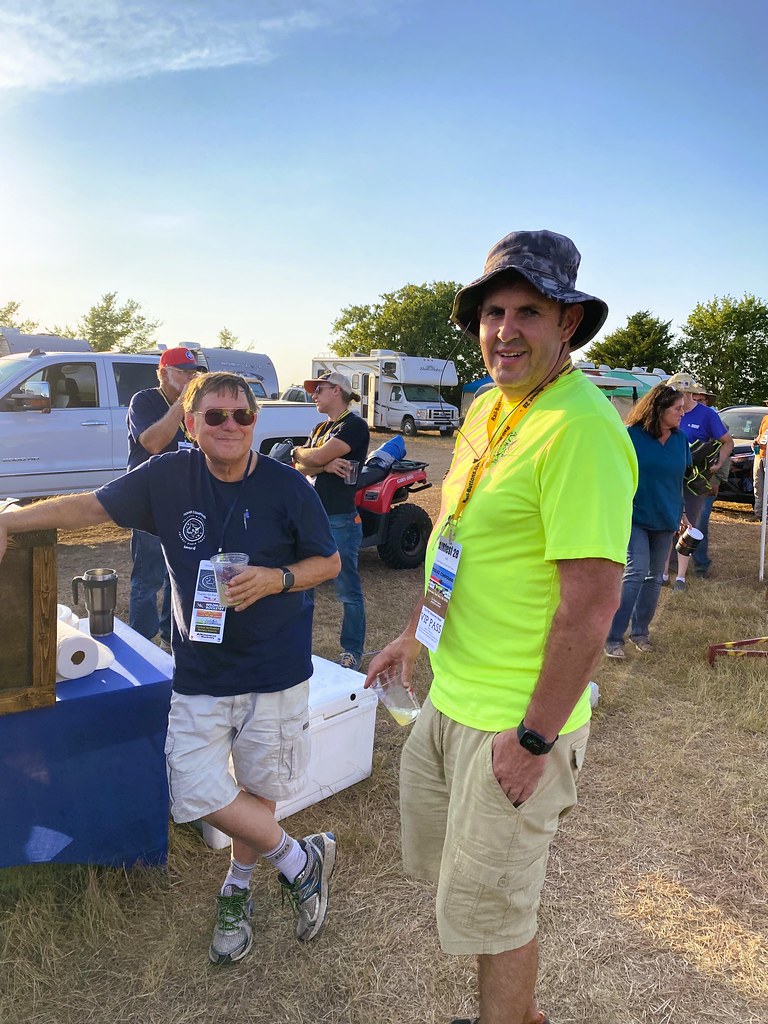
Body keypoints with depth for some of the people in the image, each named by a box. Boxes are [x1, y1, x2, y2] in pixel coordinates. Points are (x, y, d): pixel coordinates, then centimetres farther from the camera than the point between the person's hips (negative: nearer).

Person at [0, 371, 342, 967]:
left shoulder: (287, 487, -11)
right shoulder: (169, 478, -5)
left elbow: (330, 563, -2)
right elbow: (92, 506, 6)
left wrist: (277, 579, -20)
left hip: (275, 671, -2)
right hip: (199, 671, 2)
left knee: (258, 788, 12)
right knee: (196, 794, 0)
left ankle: (238, 888, 41)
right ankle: (301, 860, 23)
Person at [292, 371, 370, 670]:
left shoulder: (355, 426, -9)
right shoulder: (320, 428, 17)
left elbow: (317, 457, -18)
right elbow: (301, 468, 5)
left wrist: (299, 452, 3)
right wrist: (325, 465, -14)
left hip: (341, 519, -8)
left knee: (348, 590, 1)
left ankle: (352, 651, 13)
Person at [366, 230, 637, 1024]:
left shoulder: (578, 429, -23)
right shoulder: (487, 408, 6)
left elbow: (592, 600, -26)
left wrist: (535, 737, -21)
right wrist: (414, 632, 19)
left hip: (512, 721, -9)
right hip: (449, 696, 10)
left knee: (489, 906, 10)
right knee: (441, 859, 27)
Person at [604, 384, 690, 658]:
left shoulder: (680, 439, 5)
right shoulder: (632, 435, -11)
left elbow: (681, 479, 16)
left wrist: (680, 513, 17)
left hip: (665, 520, 6)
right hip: (635, 517, -6)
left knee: (654, 576, 11)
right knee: (636, 571, -14)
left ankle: (640, 631, 24)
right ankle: (613, 637, -8)